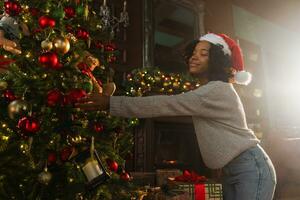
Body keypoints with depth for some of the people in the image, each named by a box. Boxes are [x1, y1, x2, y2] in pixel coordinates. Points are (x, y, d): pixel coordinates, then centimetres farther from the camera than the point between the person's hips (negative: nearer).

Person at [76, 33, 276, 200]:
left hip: (251, 168, -9)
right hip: (232, 171, 9)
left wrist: (110, 103, -25)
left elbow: (165, 105, -26)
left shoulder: (217, 90, -20)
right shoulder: (212, 91, 15)